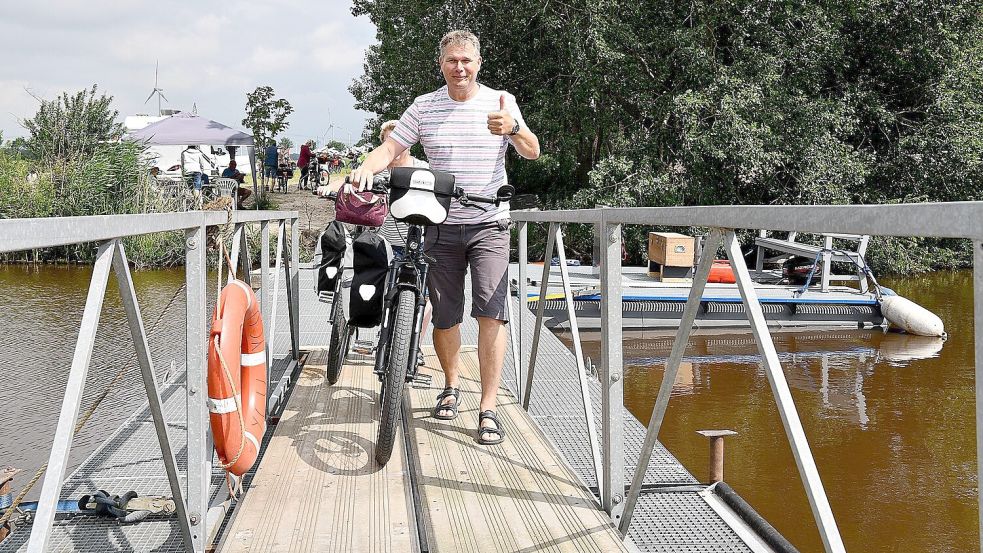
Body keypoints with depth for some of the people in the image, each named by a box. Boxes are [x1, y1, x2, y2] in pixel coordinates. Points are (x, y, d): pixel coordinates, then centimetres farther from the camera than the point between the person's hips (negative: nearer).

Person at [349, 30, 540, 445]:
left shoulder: (501, 102, 2)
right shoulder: (424, 107, 4)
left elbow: (532, 152, -5)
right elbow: (390, 149, 0)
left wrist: (514, 128, -27)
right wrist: (366, 167, -23)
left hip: (489, 226, -1)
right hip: (441, 225, 2)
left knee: (491, 310, -14)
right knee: (444, 317, 7)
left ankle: (488, 410, -11)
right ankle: (452, 385, 33)